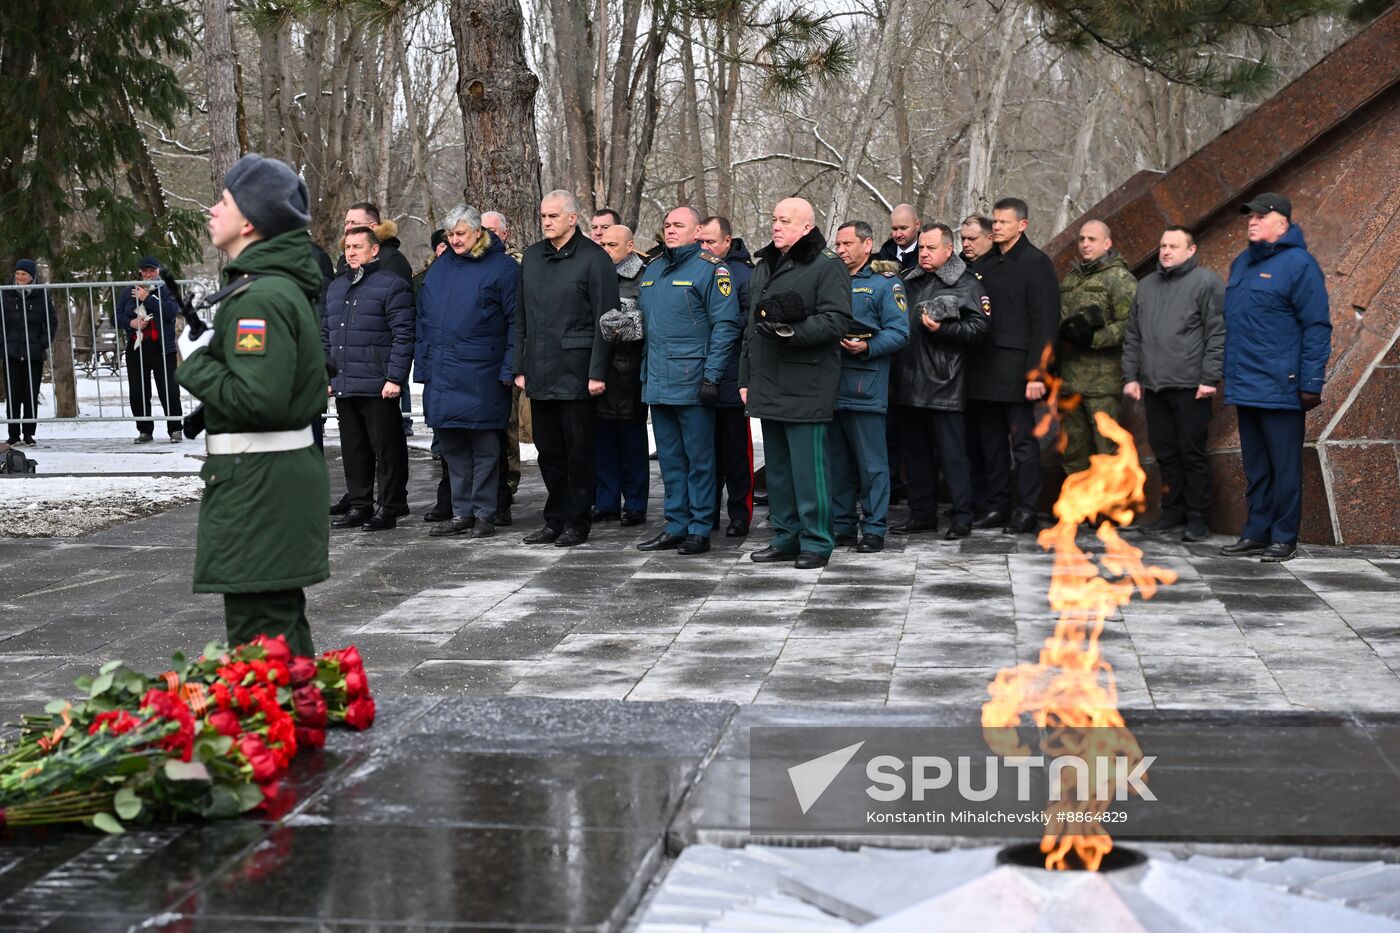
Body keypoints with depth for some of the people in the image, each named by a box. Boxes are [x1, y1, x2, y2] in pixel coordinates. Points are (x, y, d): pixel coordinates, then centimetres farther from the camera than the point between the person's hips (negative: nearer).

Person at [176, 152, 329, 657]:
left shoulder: (259, 297, -19)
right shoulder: (284, 287, 14)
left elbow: (255, 397, -26)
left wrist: (195, 361, -12)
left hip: (258, 485, -11)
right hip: (291, 468, 11)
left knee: (258, 635, -6)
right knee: (284, 620, 20)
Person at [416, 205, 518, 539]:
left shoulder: (503, 267, -3)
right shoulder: (439, 268, 14)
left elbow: (516, 321, -6)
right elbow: (424, 320, 17)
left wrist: (509, 369, -12)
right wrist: (423, 367, 9)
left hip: (482, 374, -6)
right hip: (443, 373, 6)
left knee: (484, 445, 1)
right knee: (452, 445, 9)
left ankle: (484, 513, 9)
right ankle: (462, 512, 18)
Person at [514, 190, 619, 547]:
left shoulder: (594, 258, -5)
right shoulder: (532, 257, 13)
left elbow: (605, 319, -9)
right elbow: (521, 317, 16)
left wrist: (598, 373, -13)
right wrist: (520, 367, 10)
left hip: (576, 374, -6)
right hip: (539, 374, 6)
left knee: (579, 451, 2)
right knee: (549, 451, 12)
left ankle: (577, 523, 11)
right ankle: (555, 520, 21)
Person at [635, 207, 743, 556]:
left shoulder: (710, 268, -6)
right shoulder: (652, 270, 16)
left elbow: (726, 325, -11)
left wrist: (712, 376, -16)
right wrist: (646, 372, 17)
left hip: (693, 381, -7)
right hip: (657, 382, 7)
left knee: (699, 458, 0)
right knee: (670, 458, 12)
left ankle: (700, 529, 6)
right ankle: (676, 526, 19)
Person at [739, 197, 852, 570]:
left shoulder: (827, 266, -6)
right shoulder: (763, 267, 19)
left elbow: (836, 321, -15)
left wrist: (793, 331, -25)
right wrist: (745, 378, 21)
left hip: (806, 385, -8)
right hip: (768, 384, 8)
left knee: (807, 466, -7)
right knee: (777, 466, 12)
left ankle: (816, 542, 1)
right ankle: (786, 538, 21)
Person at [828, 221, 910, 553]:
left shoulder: (885, 284, 1)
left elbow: (899, 332, -7)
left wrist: (867, 347, -21)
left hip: (866, 387, -6)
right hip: (830, 385, 6)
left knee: (871, 463, -3)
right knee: (836, 461, 10)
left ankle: (874, 529, 2)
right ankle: (841, 526, 18)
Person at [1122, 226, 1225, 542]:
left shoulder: (1206, 282, -3)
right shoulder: (1147, 285, 17)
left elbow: (1217, 334, -8)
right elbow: (1133, 335, 19)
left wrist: (1209, 379, -14)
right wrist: (1130, 376, 12)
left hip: (1189, 386, -6)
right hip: (1154, 385, 6)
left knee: (1192, 451, -3)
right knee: (1164, 450, 10)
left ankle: (1197, 517, 3)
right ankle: (1173, 510, 20)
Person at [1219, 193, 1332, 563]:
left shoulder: (1298, 264, -9)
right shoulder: (1241, 263, 14)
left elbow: (1317, 327, -12)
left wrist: (1311, 384, -15)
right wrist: (1228, 373, 17)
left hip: (1280, 389, -7)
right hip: (1244, 389, 8)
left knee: (1284, 467, 0)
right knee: (1255, 467, 14)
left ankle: (1284, 538, 6)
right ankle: (1256, 532, 21)